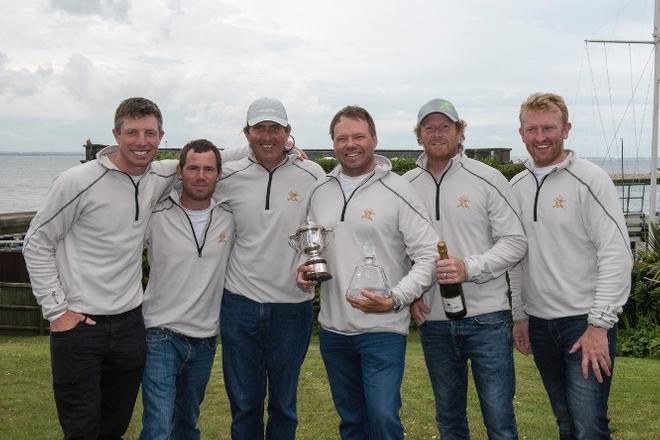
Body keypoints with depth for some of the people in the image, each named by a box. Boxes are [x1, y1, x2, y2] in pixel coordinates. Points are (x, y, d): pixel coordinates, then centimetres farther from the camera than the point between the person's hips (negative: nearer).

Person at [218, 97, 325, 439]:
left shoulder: (312, 175, -3)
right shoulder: (229, 177, 0)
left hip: (292, 305, -1)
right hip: (239, 303, 1)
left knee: (283, 402, 14)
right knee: (243, 402, 12)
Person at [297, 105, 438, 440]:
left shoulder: (397, 191, -9)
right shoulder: (320, 192, 7)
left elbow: (428, 256, -11)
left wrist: (395, 299, -22)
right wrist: (304, 271, -2)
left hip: (383, 328, -5)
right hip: (332, 328, 5)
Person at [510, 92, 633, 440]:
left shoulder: (590, 180, -9)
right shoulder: (517, 186, 8)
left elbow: (616, 255, -14)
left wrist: (599, 324, -17)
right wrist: (519, 315, 12)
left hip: (585, 320, -5)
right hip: (539, 322, 5)